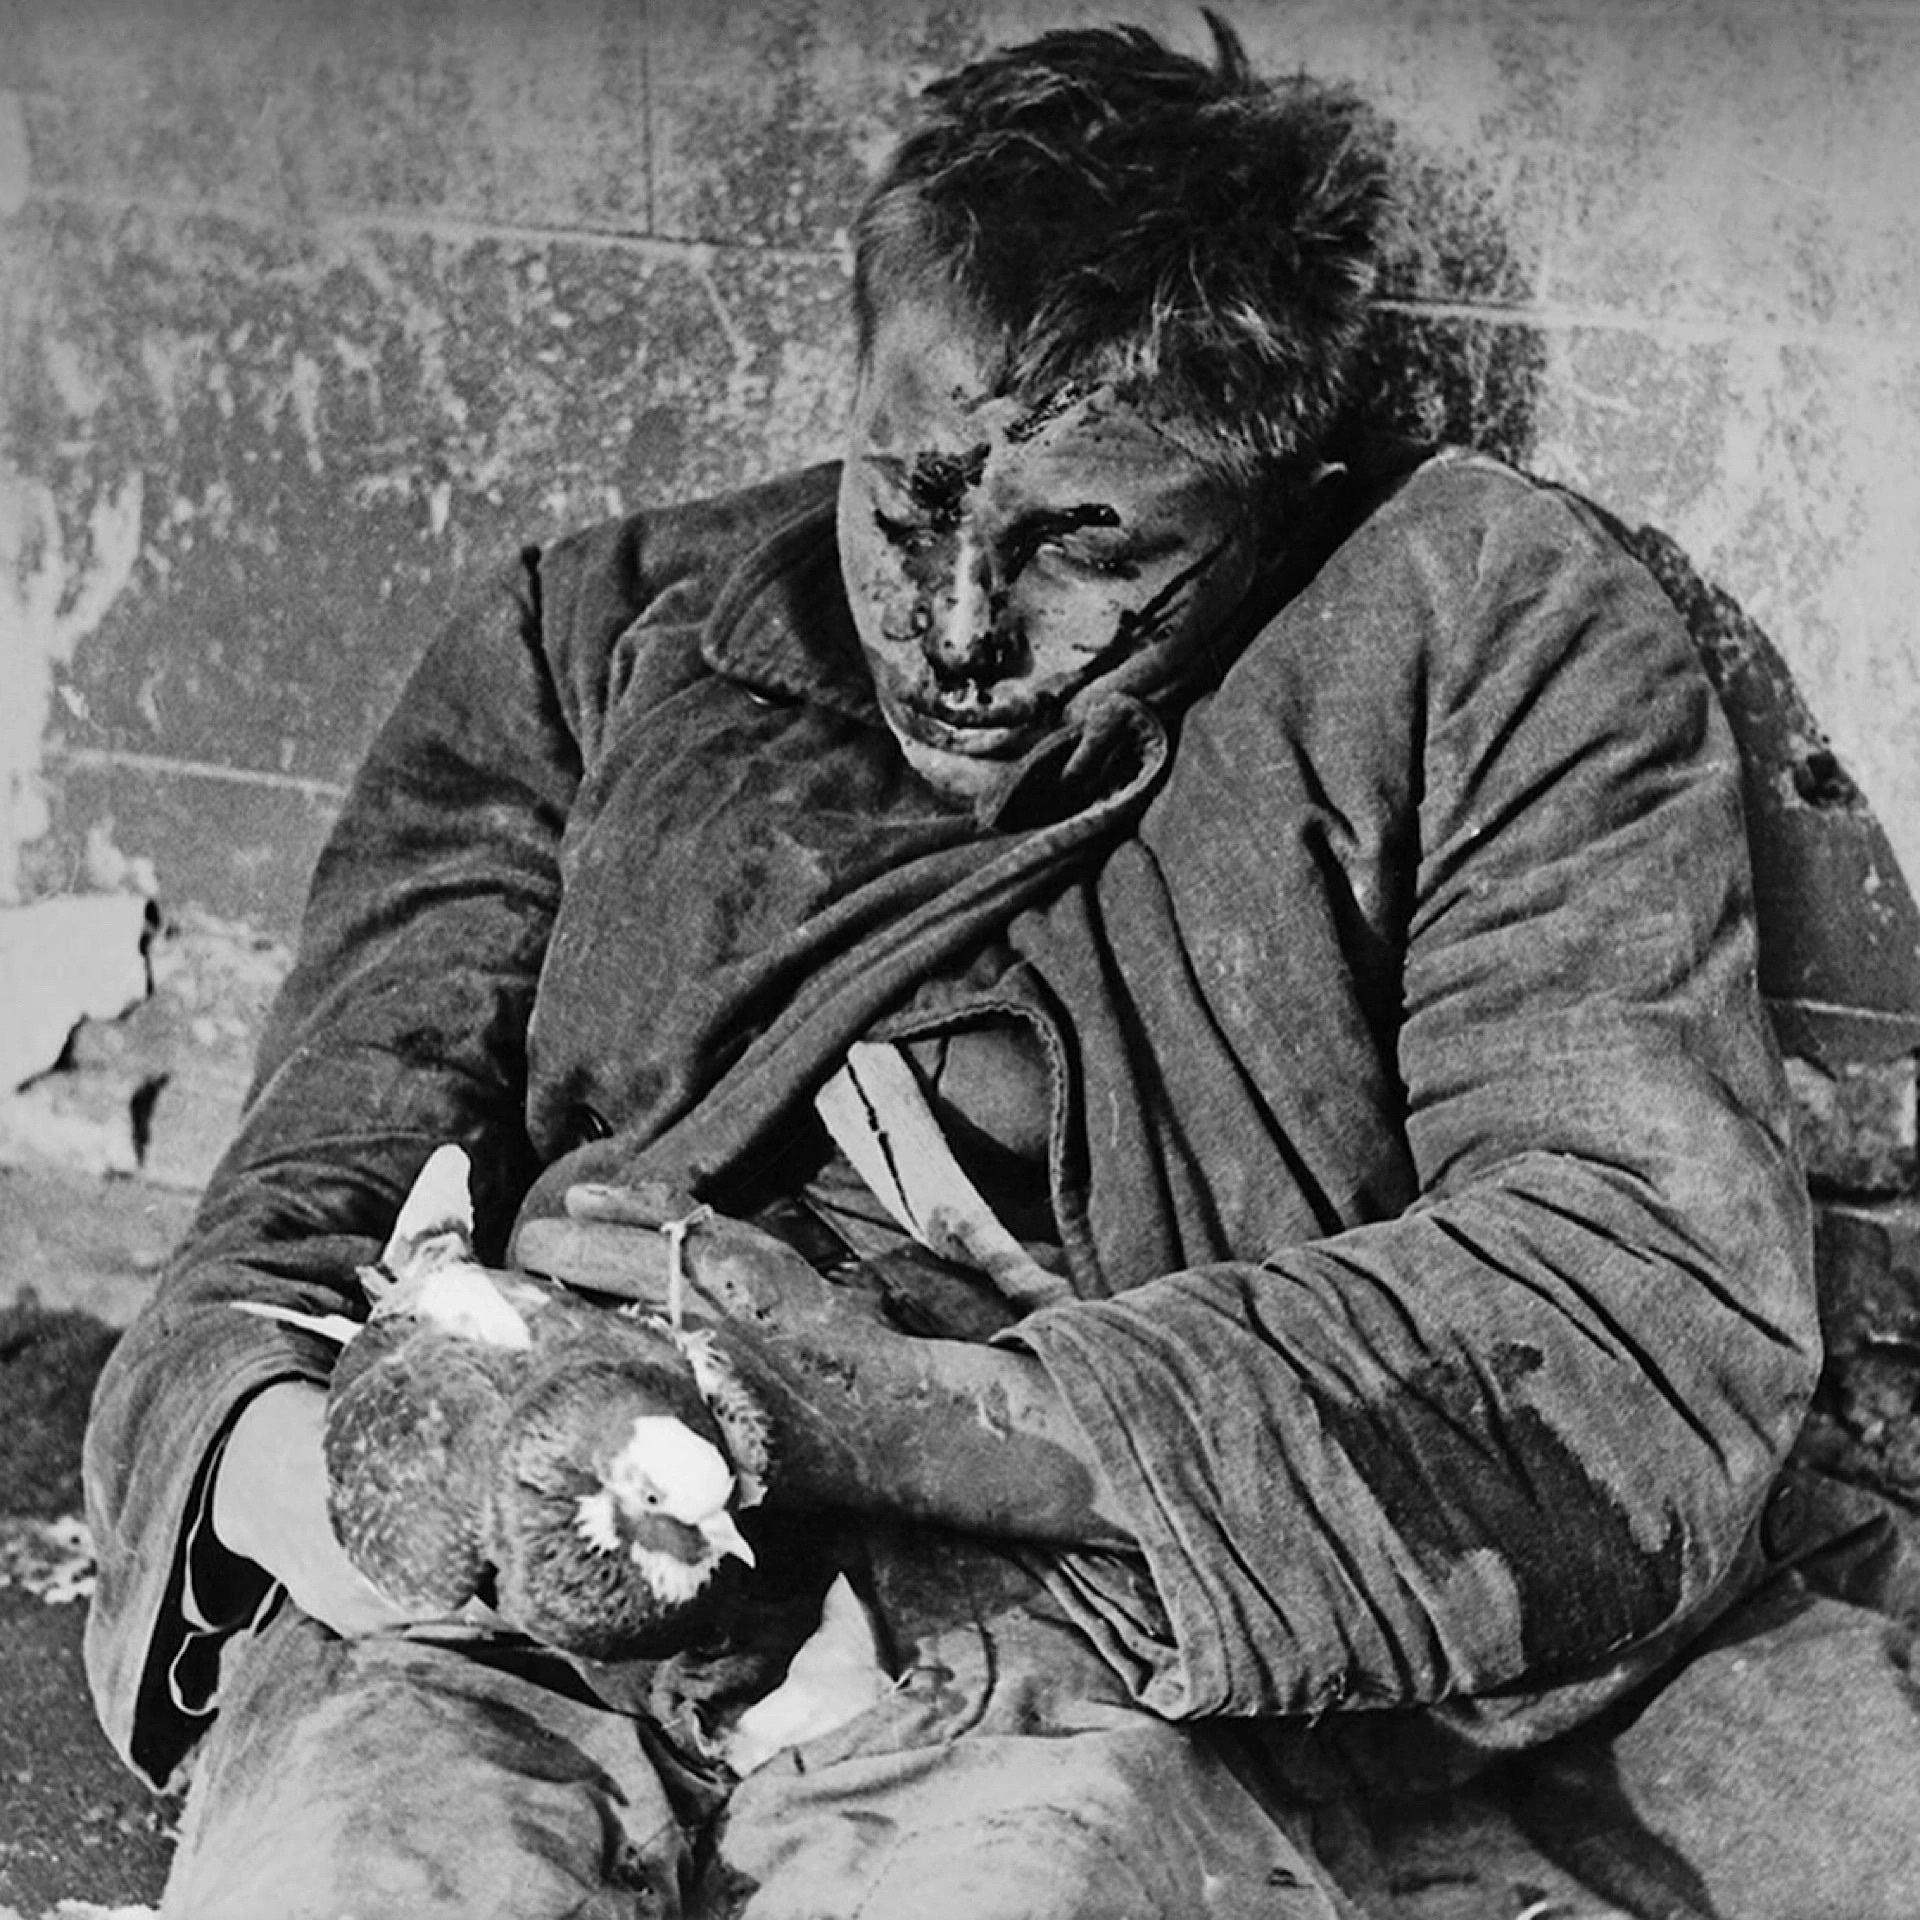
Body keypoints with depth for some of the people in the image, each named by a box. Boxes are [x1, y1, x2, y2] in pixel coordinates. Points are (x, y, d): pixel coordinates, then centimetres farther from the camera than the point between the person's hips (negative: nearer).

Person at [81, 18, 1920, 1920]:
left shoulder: (1496, 638, 8)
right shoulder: (593, 635, 18)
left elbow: (1662, 1303, -5)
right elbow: (327, 1163, 14)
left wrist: (925, 1408, -15)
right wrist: (263, 1439, -12)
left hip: (1072, 1699, -2)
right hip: (504, 1628, 3)